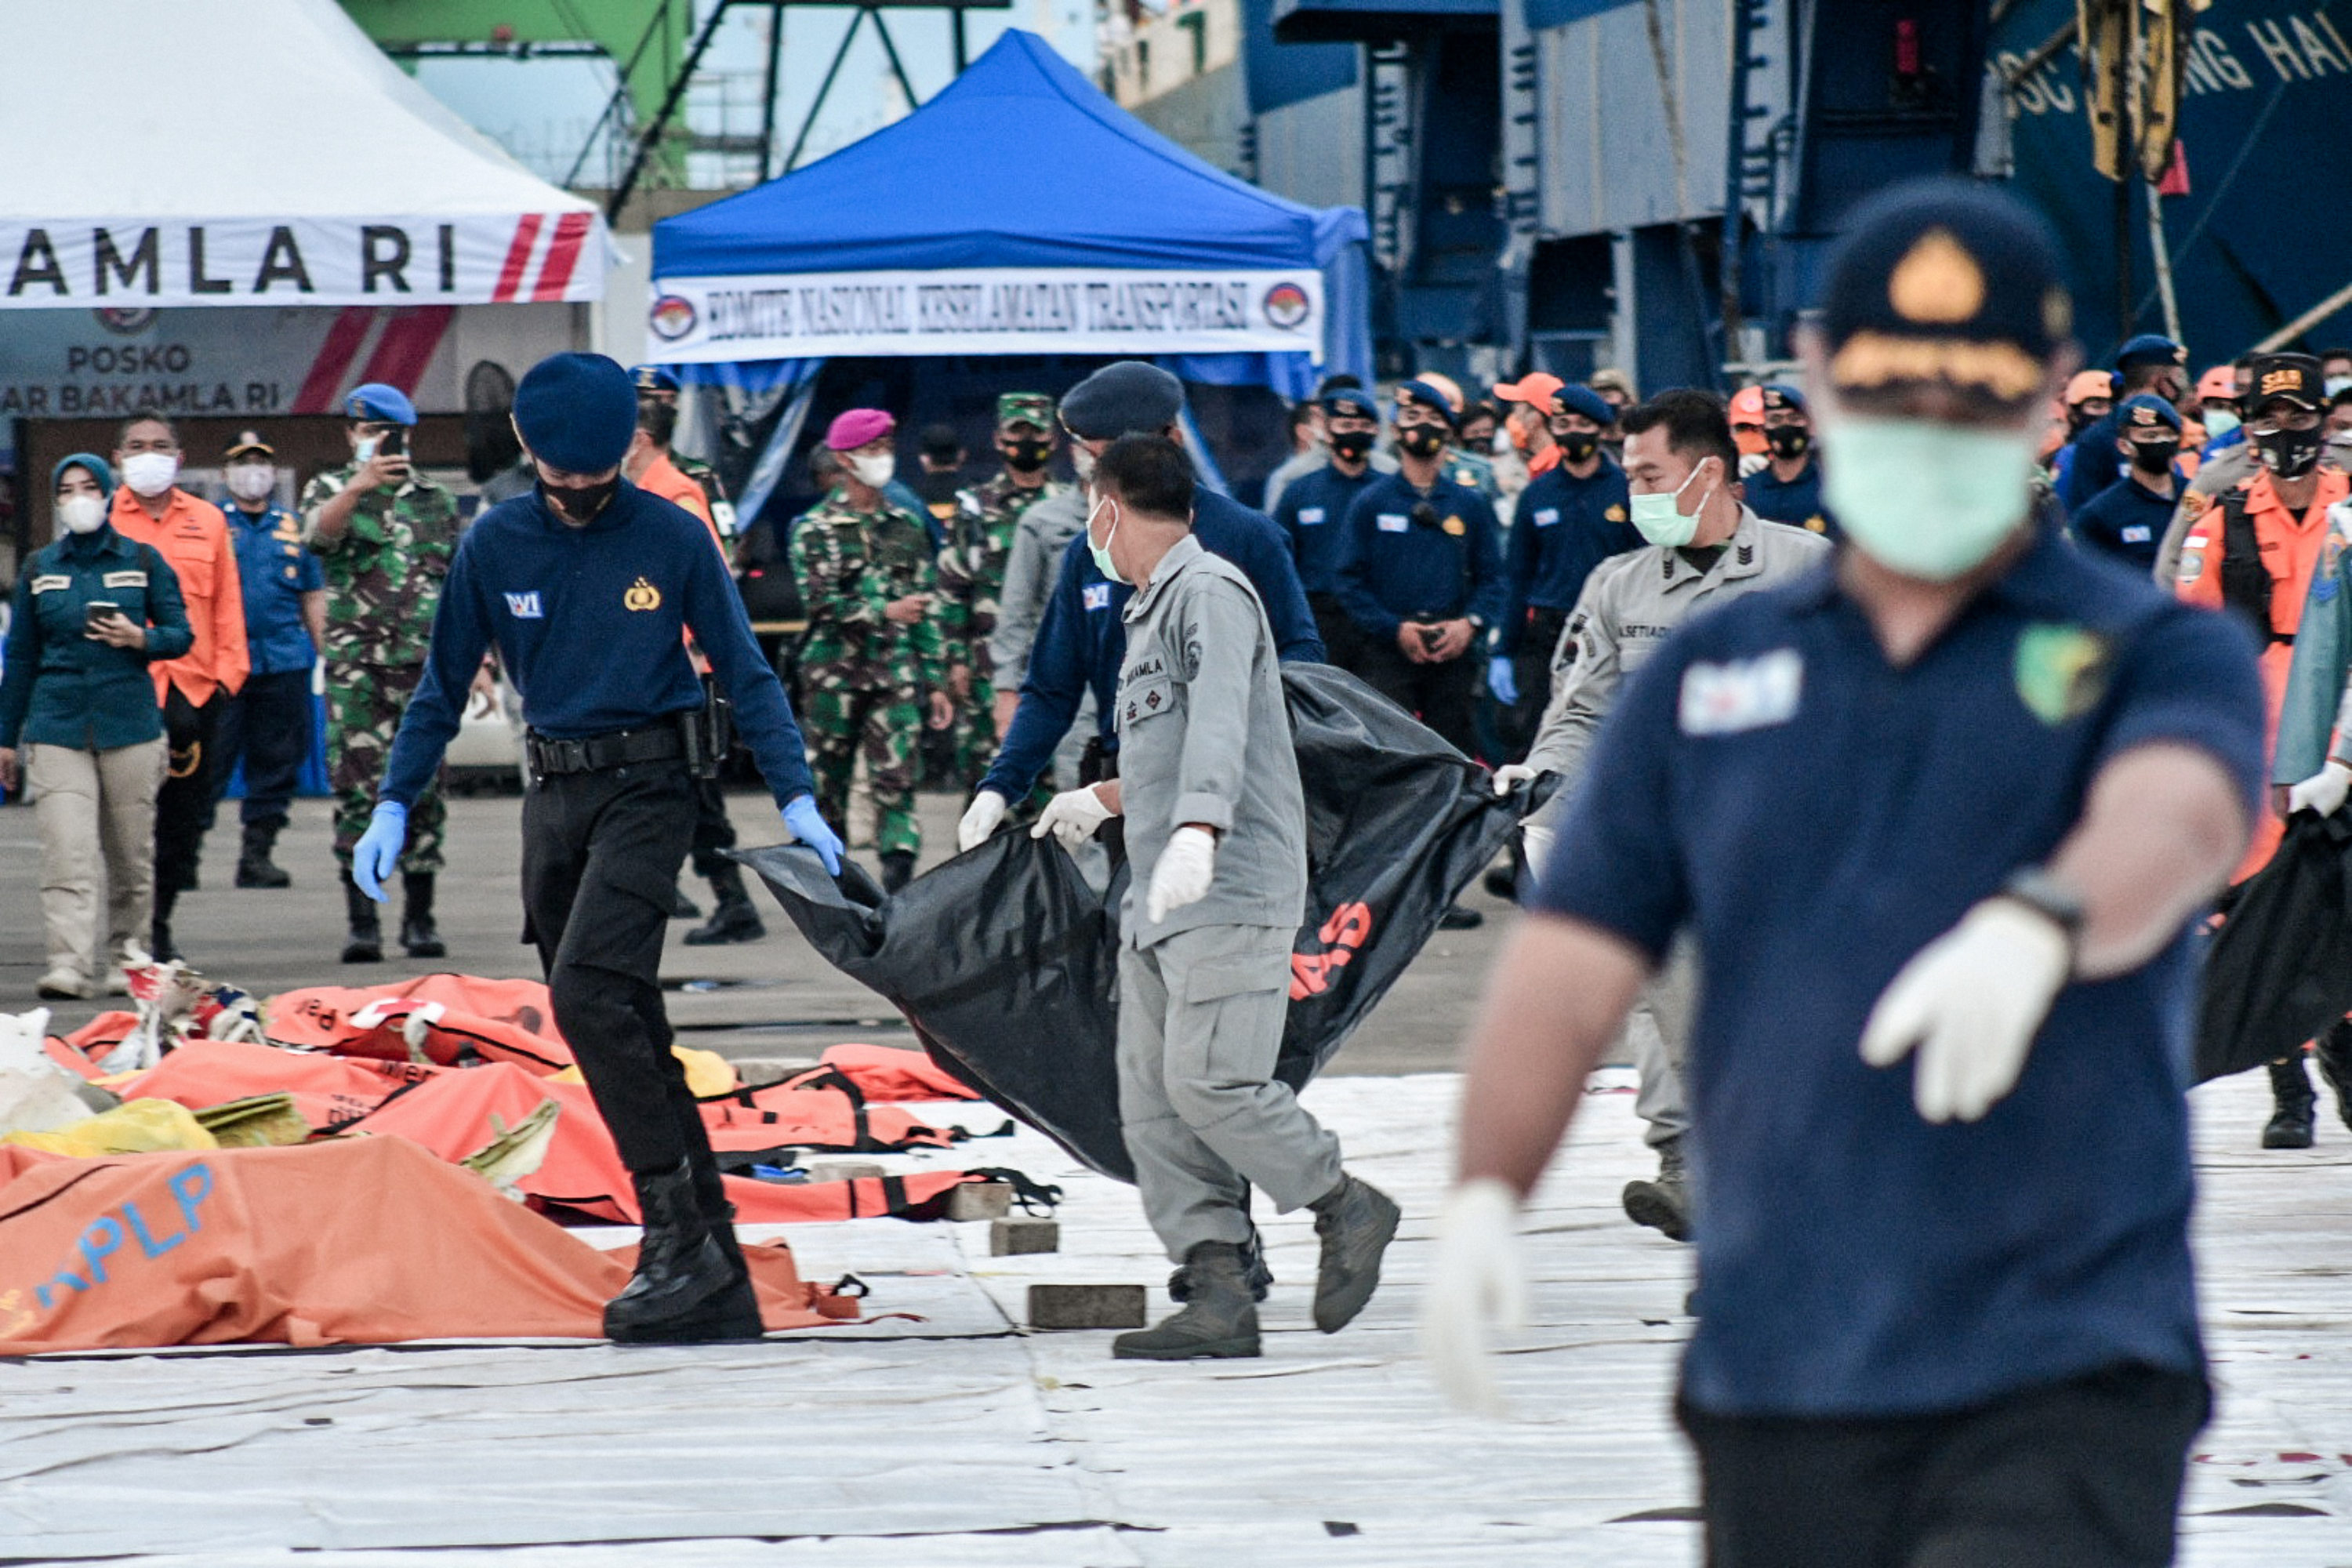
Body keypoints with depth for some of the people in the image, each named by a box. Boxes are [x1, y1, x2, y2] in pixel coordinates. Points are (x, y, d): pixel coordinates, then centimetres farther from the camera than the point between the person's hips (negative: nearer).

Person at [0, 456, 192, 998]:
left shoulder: (144, 562, 6)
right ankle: (68, 966, -20)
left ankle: (123, 957, 18)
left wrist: (141, 638, -14)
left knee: (131, 854, 4)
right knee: (66, 853, -13)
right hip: (57, 726, 0)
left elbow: (182, 635, 8)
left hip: (129, 726, 0)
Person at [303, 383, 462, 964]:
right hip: (356, 669, -3)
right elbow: (319, 531, -18)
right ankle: (361, 921, -5)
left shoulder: (434, 500, 16)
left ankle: (420, 917, 9)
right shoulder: (330, 489, 6)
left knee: (423, 792, 2)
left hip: (427, 667, 3)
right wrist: (358, 487, -37)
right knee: (357, 791, -6)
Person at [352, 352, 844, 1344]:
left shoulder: (672, 540, -4)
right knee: (622, 1031, 4)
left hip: (647, 787, -5)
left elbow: (745, 674, -1)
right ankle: (710, 1271, 7)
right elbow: (445, 685, 10)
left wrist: (796, 799, -9)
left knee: (589, 990, -22)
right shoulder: (495, 545, 4)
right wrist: (394, 806, 2)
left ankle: (678, 1231, -17)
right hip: (553, 795, 5)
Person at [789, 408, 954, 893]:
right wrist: (886, 611, -17)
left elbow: (927, 609, 15)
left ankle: (898, 885, -15)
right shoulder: (815, 530, 1)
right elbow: (821, 602, -10)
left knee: (896, 781, -9)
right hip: (836, 674, -2)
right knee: (827, 784, 3)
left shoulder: (906, 526, 13)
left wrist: (935, 680, 11)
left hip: (896, 673, 2)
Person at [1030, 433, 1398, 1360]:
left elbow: (1219, 721, -25)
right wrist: (1104, 800, 50)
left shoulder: (1209, 591, -8)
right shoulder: (1150, 611, 22)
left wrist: (1197, 832, -40)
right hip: (1159, 902, 10)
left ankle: (1346, 1208, 3)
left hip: (1233, 891, -10)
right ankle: (1218, 1294, -4)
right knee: (1151, 1103, -1)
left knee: (1210, 1082, -17)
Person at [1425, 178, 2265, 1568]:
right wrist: (1486, 1192, -10)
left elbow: (2172, 817, -19)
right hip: (1774, 1388, 4)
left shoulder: (2160, 656, 4)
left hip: (2067, 1386, -4)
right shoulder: (1709, 679, 15)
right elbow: (1573, 964, 9)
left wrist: (2037, 927, -42)